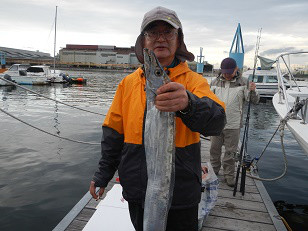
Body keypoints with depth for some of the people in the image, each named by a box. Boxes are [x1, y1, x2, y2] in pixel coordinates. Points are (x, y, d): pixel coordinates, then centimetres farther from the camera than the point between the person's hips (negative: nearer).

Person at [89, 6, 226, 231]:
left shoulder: (194, 81, -7)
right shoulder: (129, 82, 2)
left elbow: (216, 121, -25)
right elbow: (114, 131, 6)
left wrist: (188, 104, -45)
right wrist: (103, 173, 7)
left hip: (180, 195, -2)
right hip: (137, 192, 3)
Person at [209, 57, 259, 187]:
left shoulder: (243, 82, -2)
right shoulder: (215, 82, 4)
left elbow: (254, 101, -3)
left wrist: (252, 91, -23)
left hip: (233, 125, -2)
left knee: (230, 152, 8)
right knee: (214, 149, 14)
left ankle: (229, 175, 22)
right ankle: (213, 171, 33)